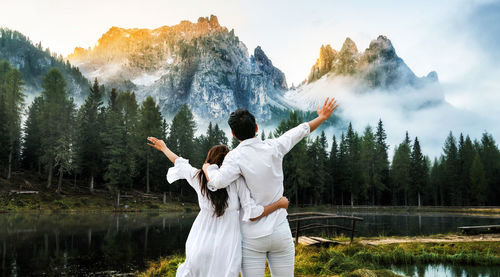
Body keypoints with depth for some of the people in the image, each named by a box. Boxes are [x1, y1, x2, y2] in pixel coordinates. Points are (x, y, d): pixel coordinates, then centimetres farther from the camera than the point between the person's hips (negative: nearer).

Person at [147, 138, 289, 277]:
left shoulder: (198, 177, -2)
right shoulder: (237, 180, -9)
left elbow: (180, 163, 17)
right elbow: (252, 214, -12)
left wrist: (163, 147, 36)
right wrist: (280, 204, 2)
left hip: (200, 245, 3)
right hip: (226, 252, -3)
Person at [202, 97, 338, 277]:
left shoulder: (235, 157, -13)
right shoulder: (273, 148, -3)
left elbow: (217, 182, -30)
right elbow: (300, 131, 12)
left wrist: (208, 167, -7)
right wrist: (322, 117, 30)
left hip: (252, 237, -3)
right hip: (281, 233, 3)